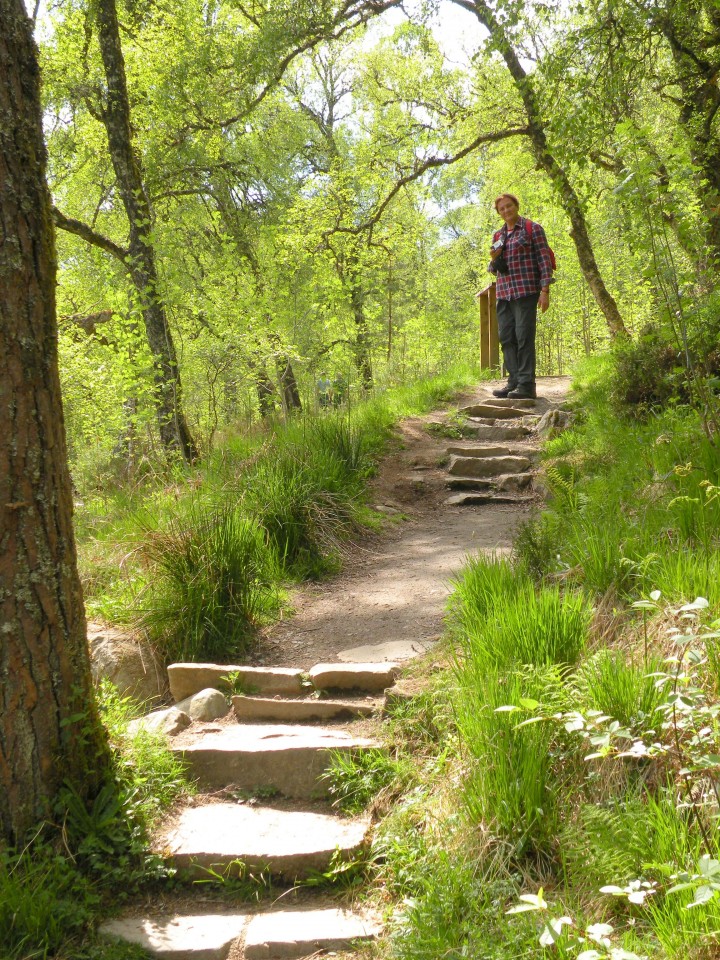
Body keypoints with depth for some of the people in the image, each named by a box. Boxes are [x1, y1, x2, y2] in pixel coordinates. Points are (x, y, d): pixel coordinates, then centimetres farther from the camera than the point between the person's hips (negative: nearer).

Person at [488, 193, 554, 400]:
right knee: (506, 338, 3)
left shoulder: (532, 228, 2)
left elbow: (544, 259, -4)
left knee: (524, 337, -10)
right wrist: (494, 259, 0)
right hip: (504, 293, 7)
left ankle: (526, 385, -11)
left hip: (526, 291, -7)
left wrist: (545, 290, -13)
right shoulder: (498, 236, 19)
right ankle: (514, 382, 8)